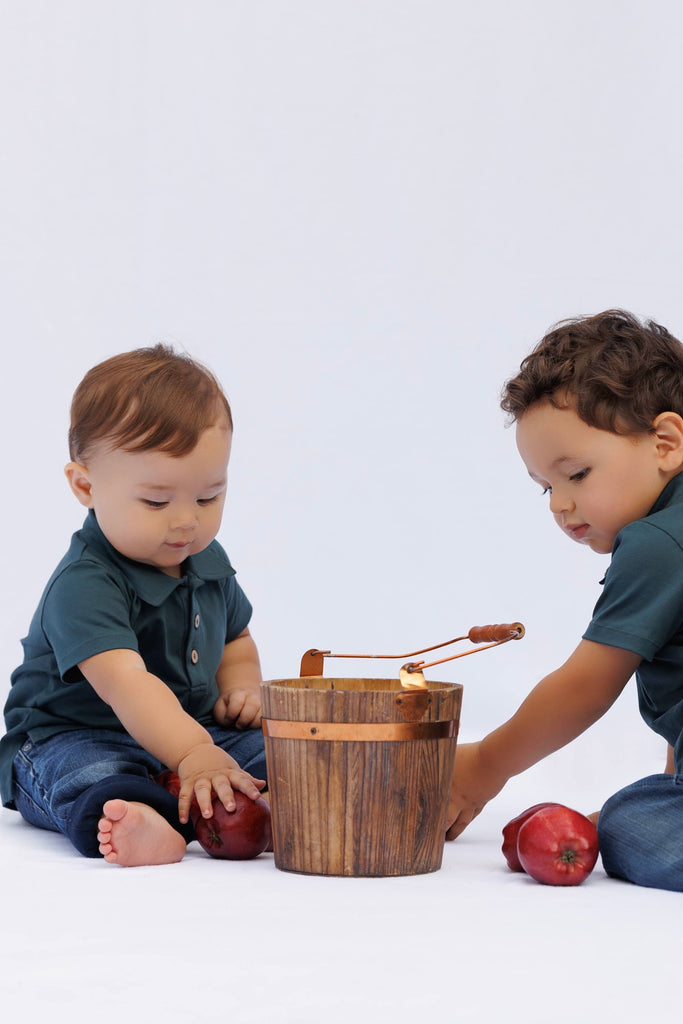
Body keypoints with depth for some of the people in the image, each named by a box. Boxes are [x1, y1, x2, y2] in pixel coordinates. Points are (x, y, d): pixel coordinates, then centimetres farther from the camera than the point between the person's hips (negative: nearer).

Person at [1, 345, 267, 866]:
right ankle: (134, 820, -67)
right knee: (92, 776, -39)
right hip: (75, 736, -7)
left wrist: (241, 688, 4)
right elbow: (123, 681, -36)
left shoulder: (209, 562, 6)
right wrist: (193, 756, -48)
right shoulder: (84, 585, -22)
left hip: (193, 731, 8)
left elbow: (235, 638, 26)